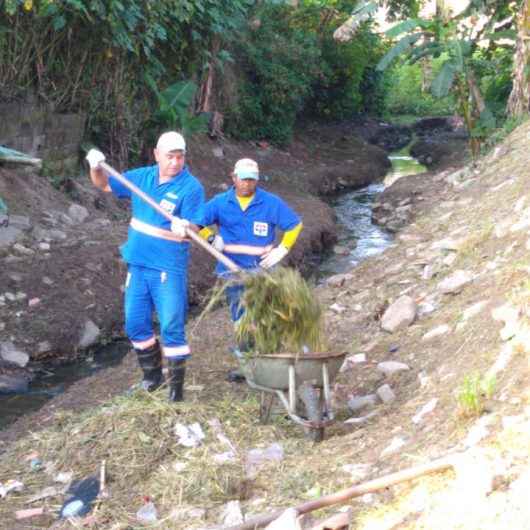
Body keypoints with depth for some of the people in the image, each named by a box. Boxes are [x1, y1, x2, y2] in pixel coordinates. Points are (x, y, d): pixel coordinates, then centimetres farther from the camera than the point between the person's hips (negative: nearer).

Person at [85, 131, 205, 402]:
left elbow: (194, 228, -18)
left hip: (169, 268, -6)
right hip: (138, 264, 6)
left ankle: (176, 384, 4)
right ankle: (151, 372, 31)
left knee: (171, 327, -6)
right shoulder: (142, 177, 4)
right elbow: (104, 184, 15)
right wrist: (96, 167, -6)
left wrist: (184, 228, -42)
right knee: (135, 324, 13)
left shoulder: (191, 187, -12)